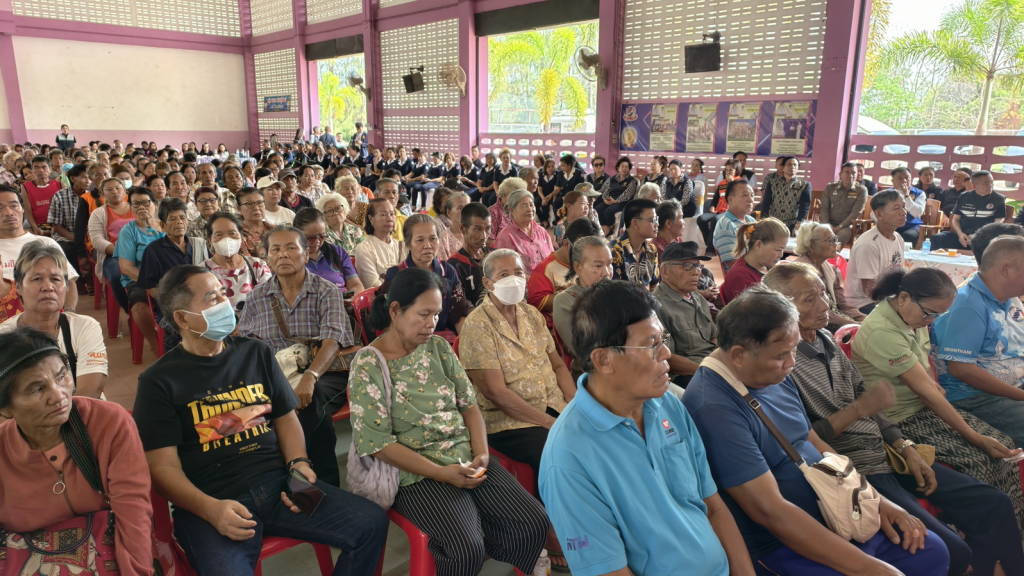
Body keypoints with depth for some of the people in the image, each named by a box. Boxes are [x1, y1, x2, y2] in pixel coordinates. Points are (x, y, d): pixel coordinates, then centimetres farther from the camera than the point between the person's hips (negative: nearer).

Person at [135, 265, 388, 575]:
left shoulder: (256, 353, 14)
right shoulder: (159, 381, 1)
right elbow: (163, 465, -5)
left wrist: (298, 463, -1)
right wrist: (211, 509, -20)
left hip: (278, 484, 5)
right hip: (210, 503, -4)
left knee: (372, 523, -9)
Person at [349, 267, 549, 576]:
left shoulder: (438, 347, 7)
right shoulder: (368, 364, -10)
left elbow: (469, 404, 10)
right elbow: (377, 442, -14)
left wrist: (482, 454, -8)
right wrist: (442, 473, -17)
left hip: (467, 458, 5)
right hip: (418, 472, -5)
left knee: (533, 524, -10)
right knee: (467, 550, -25)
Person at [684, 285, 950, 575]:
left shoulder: (775, 376, 1)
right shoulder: (714, 409, -27)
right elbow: (769, 510, -28)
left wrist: (876, 499, 5)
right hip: (784, 542, -8)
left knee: (933, 552, 11)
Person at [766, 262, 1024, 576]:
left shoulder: (825, 338, 7)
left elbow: (860, 397, 14)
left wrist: (905, 447, 6)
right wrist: (855, 411, -21)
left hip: (886, 453, 9)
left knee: (994, 505, 8)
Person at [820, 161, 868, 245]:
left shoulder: (861, 190, 2)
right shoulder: (830, 187, 10)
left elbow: (856, 213, -6)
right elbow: (824, 208, 7)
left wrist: (839, 227, -14)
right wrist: (827, 225, -10)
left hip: (847, 226, -2)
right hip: (829, 224, 2)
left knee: (844, 233, -37)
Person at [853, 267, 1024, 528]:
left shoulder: (913, 316, 2)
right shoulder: (881, 331, -26)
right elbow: (924, 389, -25)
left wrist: (933, 383, 1)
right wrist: (973, 437, -21)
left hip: (925, 406, 9)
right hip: (901, 420, -9)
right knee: (975, 460, -19)